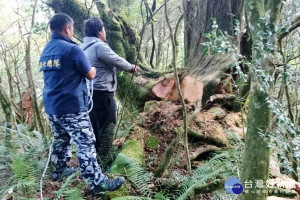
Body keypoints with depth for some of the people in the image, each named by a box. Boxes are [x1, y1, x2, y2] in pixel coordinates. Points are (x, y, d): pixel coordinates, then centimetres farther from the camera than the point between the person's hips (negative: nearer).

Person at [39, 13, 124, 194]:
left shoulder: (45, 51, 11)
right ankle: (97, 181, 2)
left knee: (61, 140, 22)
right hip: (72, 107, -8)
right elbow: (90, 75, -6)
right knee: (86, 143, -3)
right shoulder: (72, 49, -14)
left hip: (52, 106, 9)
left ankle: (60, 171, 37)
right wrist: (94, 67, 16)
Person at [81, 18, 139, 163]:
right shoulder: (99, 46, -16)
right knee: (106, 127, 0)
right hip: (101, 93, -10)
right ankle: (103, 158, 7)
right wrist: (132, 68, 7)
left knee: (94, 126, 17)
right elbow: (118, 61, -10)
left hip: (89, 92, 10)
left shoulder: (84, 47, 15)